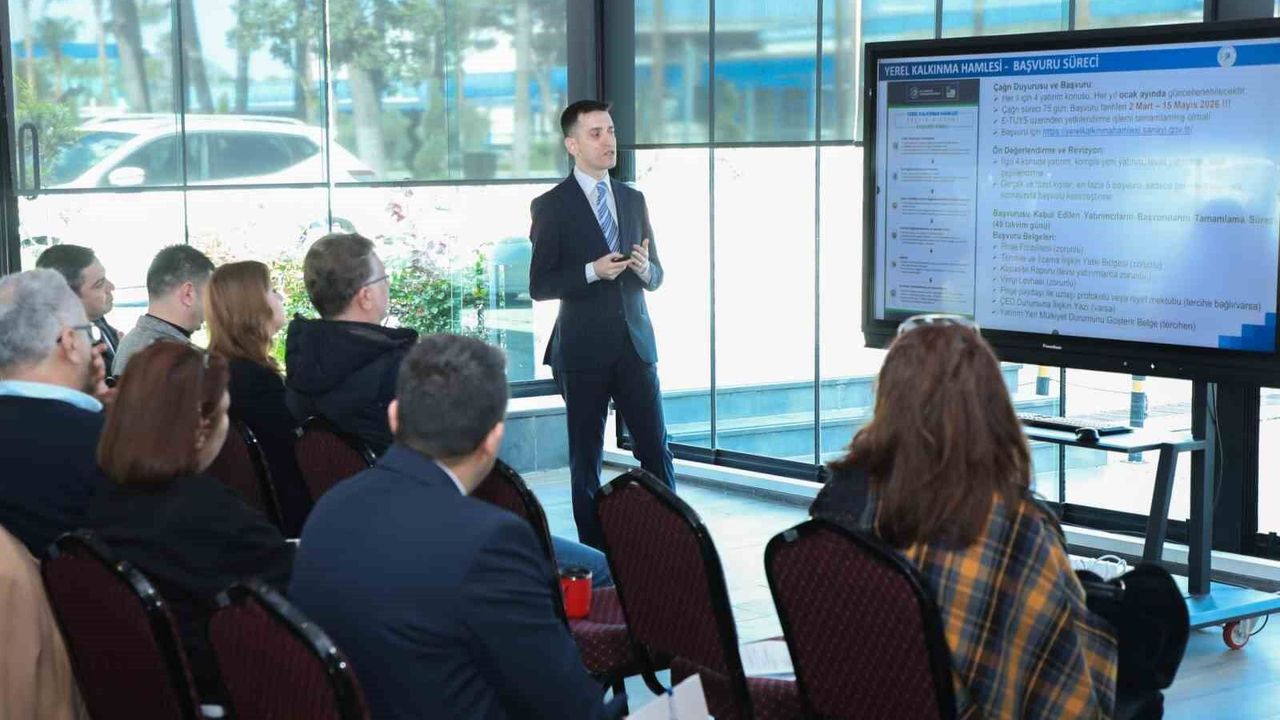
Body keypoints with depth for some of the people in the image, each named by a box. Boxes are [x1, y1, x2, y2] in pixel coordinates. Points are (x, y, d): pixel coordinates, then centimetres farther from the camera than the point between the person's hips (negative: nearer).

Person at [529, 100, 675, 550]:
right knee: (586, 457, 5)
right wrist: (592, 271, -21)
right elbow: (540, 286, -7)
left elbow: (655, 276, 17)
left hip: (635, 344, 4)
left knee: (656, 449, 0)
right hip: (583, 351, -4)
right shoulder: (551, 206, -2)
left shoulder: (634, 200, 12)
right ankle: (595, 550, 12)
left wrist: (645, 268, -7)